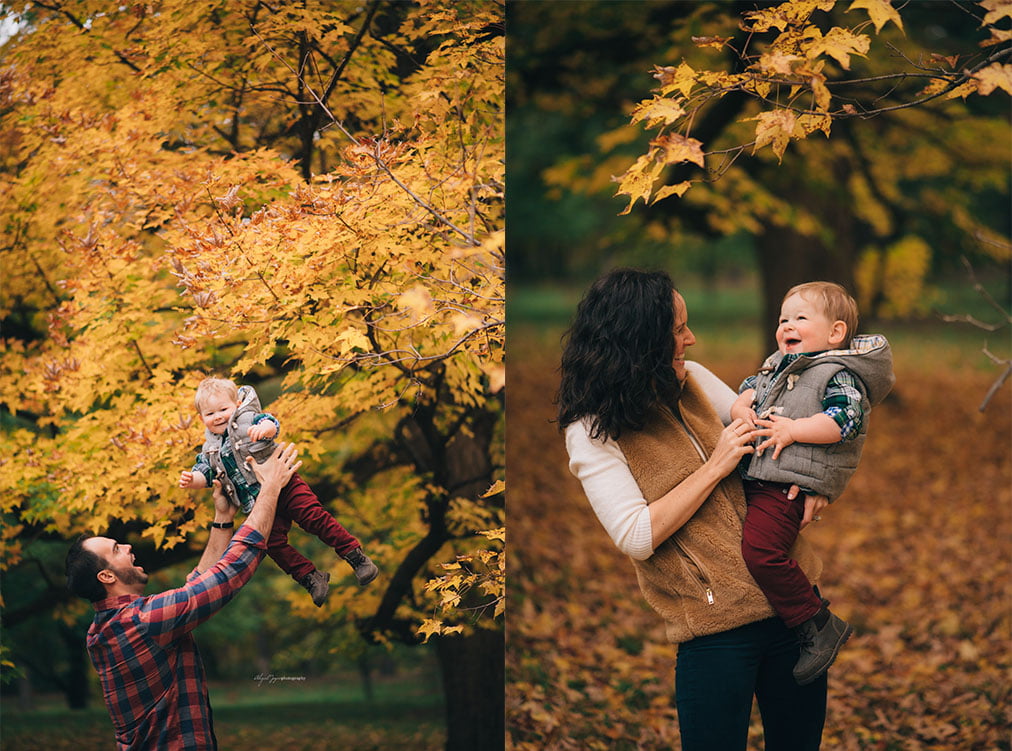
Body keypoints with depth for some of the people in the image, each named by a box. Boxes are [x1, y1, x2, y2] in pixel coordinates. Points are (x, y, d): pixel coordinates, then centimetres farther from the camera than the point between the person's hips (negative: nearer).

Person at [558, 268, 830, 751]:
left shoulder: (691, 380, 7)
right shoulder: (591, 431, -10)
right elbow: (636, 538, -17)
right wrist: (716, 466, -15)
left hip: (792, 597, 6)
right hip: (716, 628, -6)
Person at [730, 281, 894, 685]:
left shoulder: (840, 375, -6)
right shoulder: (778, 364, 21)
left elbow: (843, 421, -18)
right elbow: (752, 386, 26)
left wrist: (793, 430, -22)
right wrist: (741, 406, 3)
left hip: (787, 488, -10)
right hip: (749, 480, 10)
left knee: (760, 550, -25)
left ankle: (818, 624, -11)